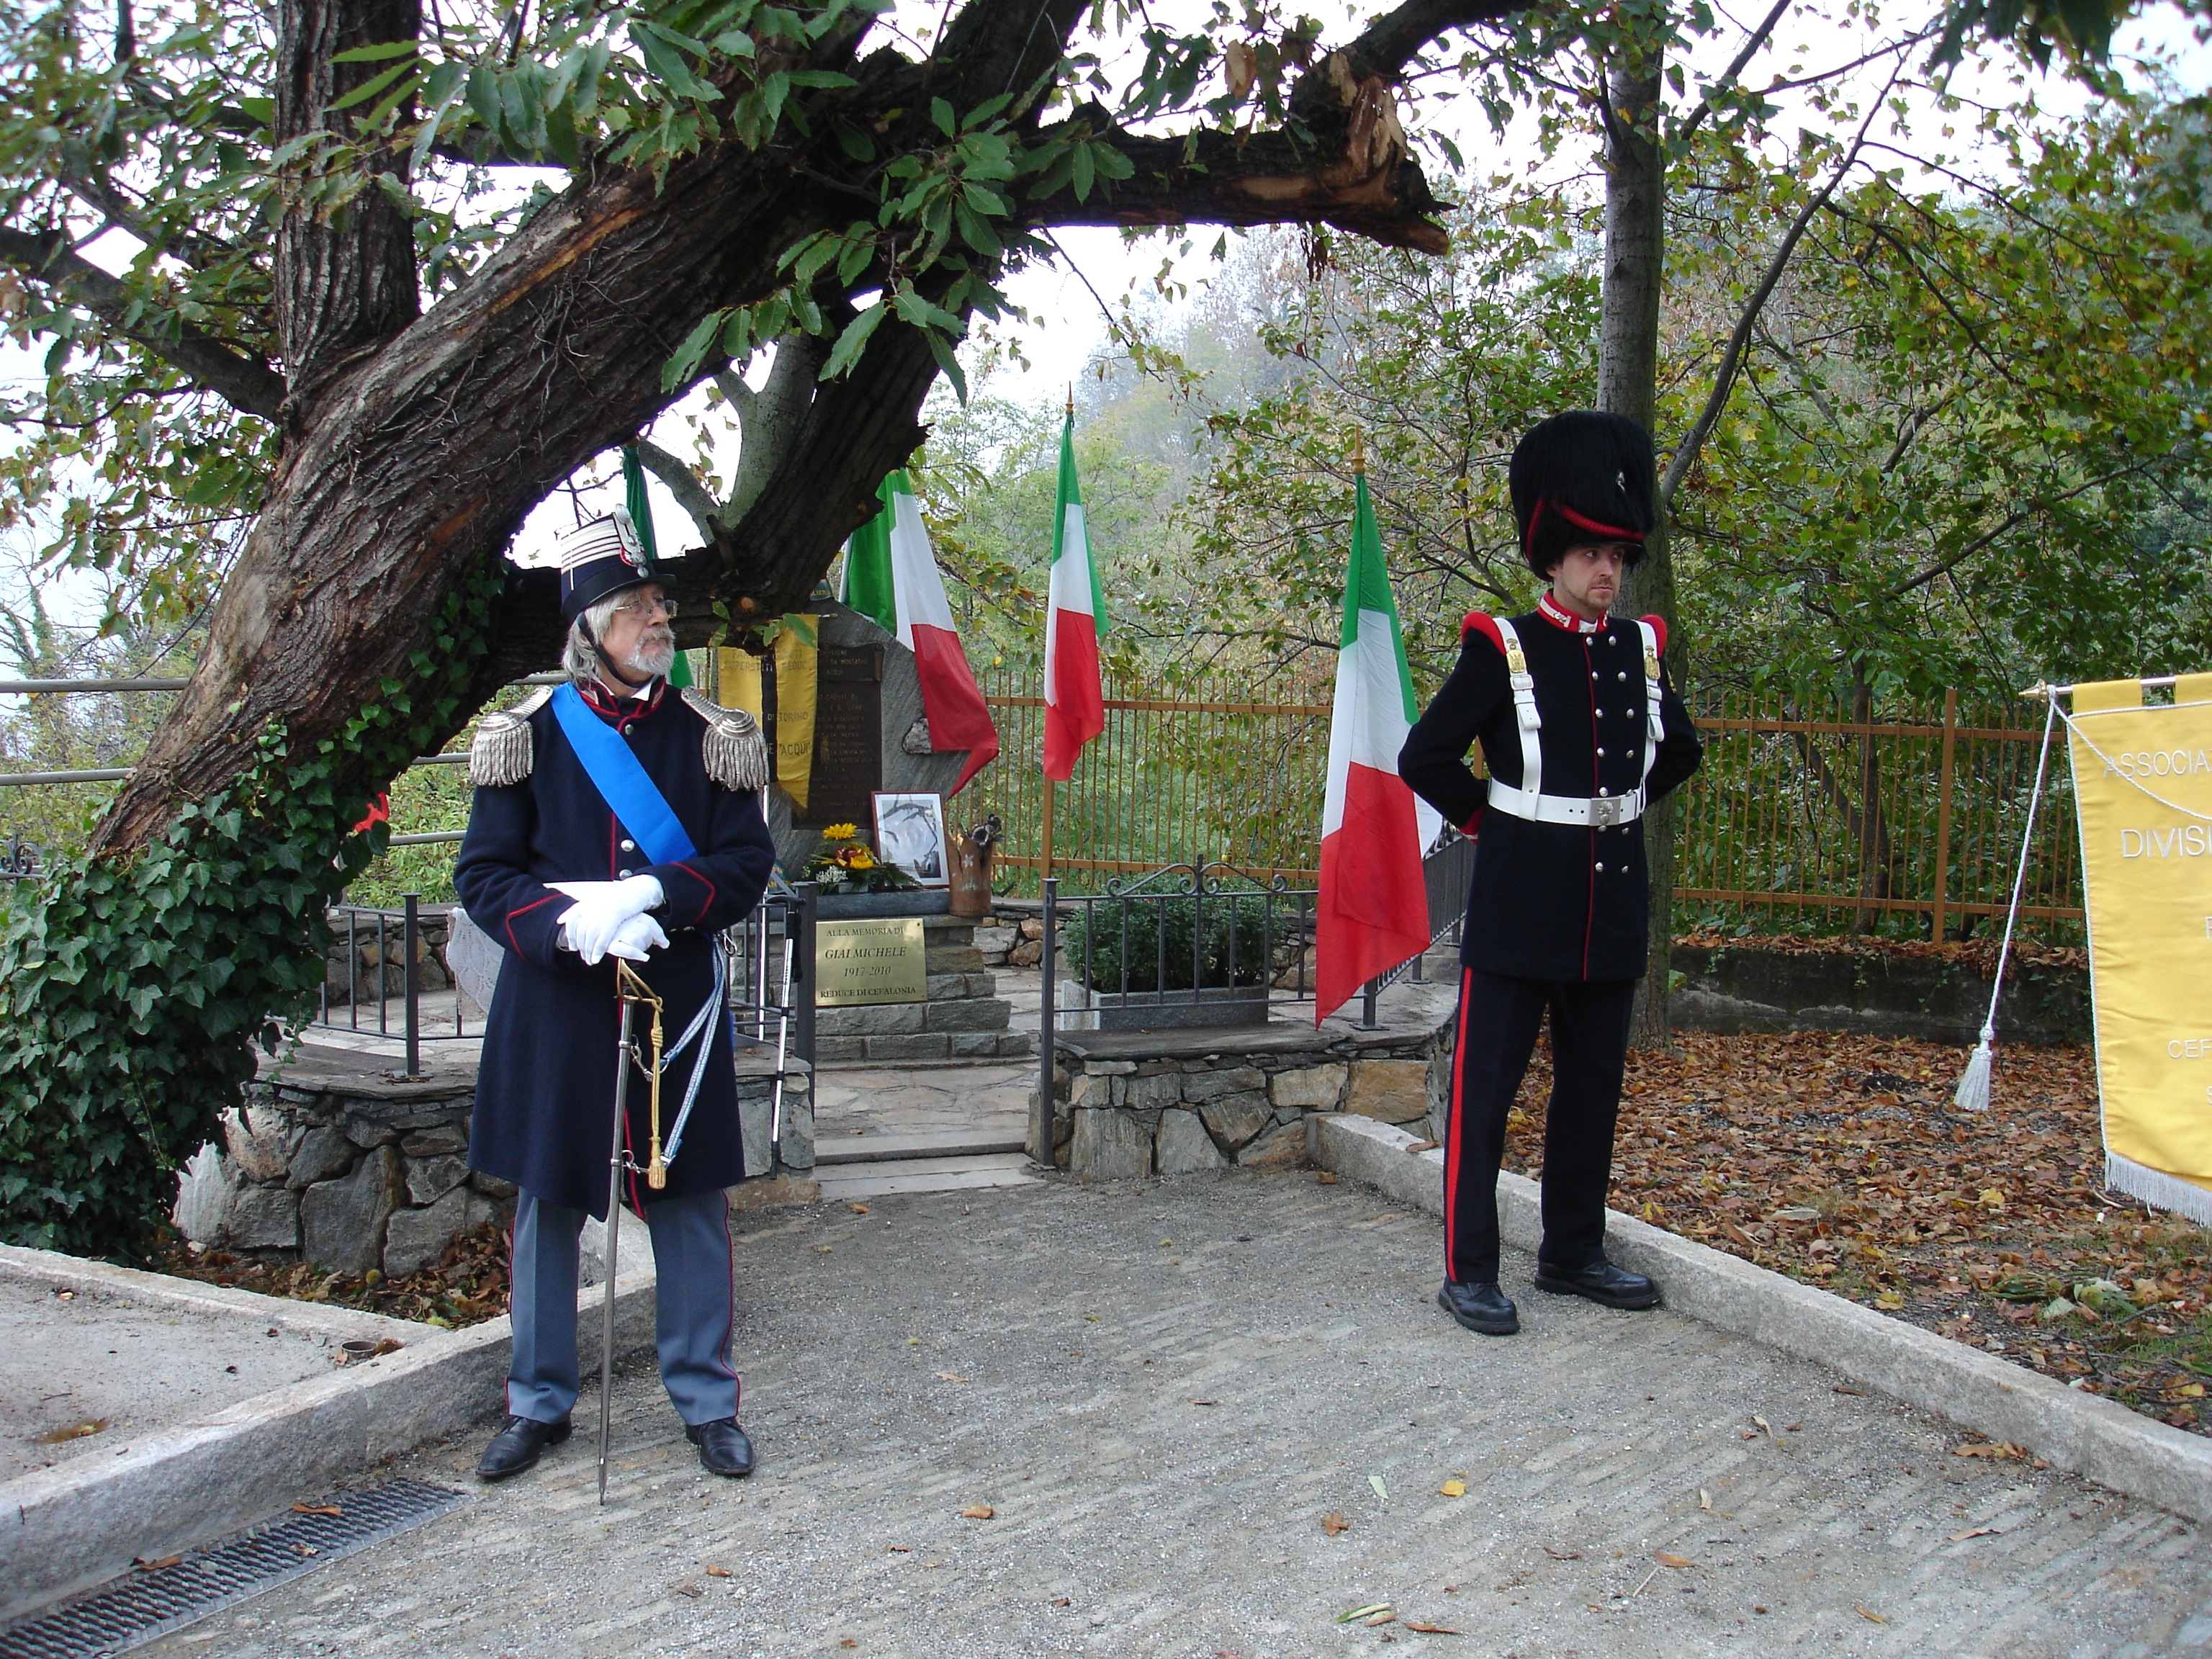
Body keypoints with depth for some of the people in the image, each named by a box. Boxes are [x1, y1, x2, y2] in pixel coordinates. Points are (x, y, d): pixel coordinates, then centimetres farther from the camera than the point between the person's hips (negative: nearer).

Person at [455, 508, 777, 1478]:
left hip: (676, 1004, 1)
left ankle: (706, 1404, 20)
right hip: (554, 1009, 0)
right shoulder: (529, 735, 1)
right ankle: (538, 1403, 25)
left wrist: (654, 895, -18)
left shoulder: (708, 737, 3)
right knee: (546, 1204, 9)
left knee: (691, 1206, 6)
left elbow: (746, 868, 0)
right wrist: (569, 918, -19)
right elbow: (482, 876, 0)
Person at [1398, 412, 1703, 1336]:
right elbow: (1424, 757, -7)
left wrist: (1619, 806, 15)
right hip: (1520, 905, -6)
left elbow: (1679, 751, 25)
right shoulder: (1503, 650, -8)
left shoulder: (1641, 650, 8)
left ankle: (1574, 1252, 27)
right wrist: (1487, 819, -1)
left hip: (1611, 908, 6)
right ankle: (1469, 1272, 6)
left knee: (1594, 1084, 13)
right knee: (1486, 1085, -1)